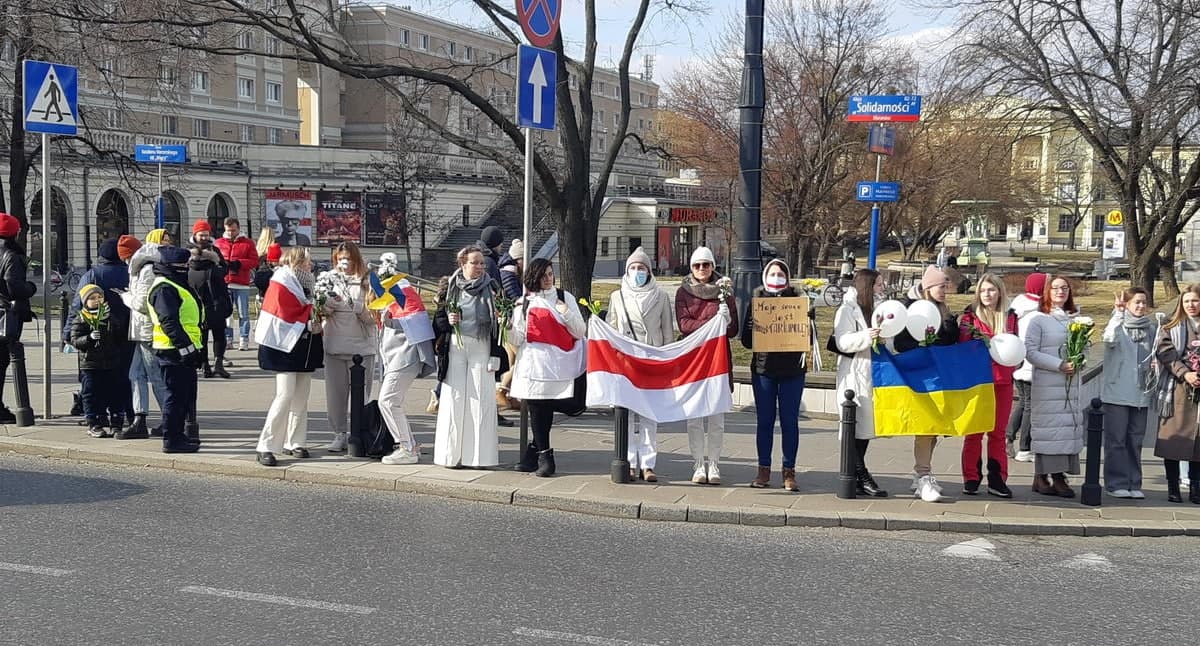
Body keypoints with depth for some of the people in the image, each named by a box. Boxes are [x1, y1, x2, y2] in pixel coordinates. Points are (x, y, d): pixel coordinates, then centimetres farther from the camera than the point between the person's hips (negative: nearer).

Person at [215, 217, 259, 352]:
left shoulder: (248, 243, 5)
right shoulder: (218, 243, 12)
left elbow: (254, 261, -1)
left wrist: (239, 263, -14)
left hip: (241, 285, -2)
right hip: (223, 284, 2)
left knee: (243, 313, 0)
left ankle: (244, 339, 5)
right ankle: (227, 338, 11)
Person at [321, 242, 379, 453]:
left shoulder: (367, 282, 0)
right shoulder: (330, 279, 8)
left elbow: (373, 317, -1)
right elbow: (322, 313, 9)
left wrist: (358, 307, -19)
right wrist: (327, 306, -12)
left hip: (362, 346, -3)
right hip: (335, 344, 3)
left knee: (359, 393, -1)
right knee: (335, 391, 4)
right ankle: (340, 434, 13)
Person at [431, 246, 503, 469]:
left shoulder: (491, 289, 3)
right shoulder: (450, 288, 4)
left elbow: (498, 324, 2)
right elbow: (438, 320, 9)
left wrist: (495, 356, -4)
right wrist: (448, 321, -14)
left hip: (482, 350, 0)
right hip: (455, 348, 0)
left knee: (481, 399, -1)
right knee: (454, 398, 0)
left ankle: (479, 454, 5)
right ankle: (452, 453, 6)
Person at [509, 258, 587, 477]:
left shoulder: (565, 298, 10)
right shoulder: (523, 303, 12)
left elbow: (580, 332, 7)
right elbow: (517, 339, 9)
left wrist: (567, 314, -8)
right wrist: (510, 326, -10)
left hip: (557, 365, -1)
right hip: (532, 363, 1)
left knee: (546, 409, -3)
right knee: (537, 411, -4)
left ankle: (533, 455, 8)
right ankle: (544, 457, 1)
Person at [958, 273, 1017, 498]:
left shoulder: (1010, 317, 10)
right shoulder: (970, 315, 3)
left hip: (1002, 381, 2)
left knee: (998, 432, 5)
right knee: (974, 431, 0)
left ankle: (997, 480, 10)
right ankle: (971, 479, 6)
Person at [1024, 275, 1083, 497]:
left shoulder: (1075, 320, 14)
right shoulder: (1038, 320, -1)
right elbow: (1030, 352, -8)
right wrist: (1060, 365, -14)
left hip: (1071, 383, 5)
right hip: (1046, 384, -5)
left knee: (1069, 427, 1)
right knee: (1047, 427, -7)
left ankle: (1059, 476, 4)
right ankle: (1041, 477, -2)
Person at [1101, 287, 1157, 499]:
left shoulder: (1151, 327, 11)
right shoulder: (1118, 325, -3)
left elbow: (1155, 356, 21)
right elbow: (1109, 339, -25)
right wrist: (1119, 313, -26)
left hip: (1141, 393, 4)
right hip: (1117, 392, -4)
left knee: (1136, 440, 9)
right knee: (1116, 439, -1)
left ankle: (1134, 484, 15)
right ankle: (1116, 484, 5)